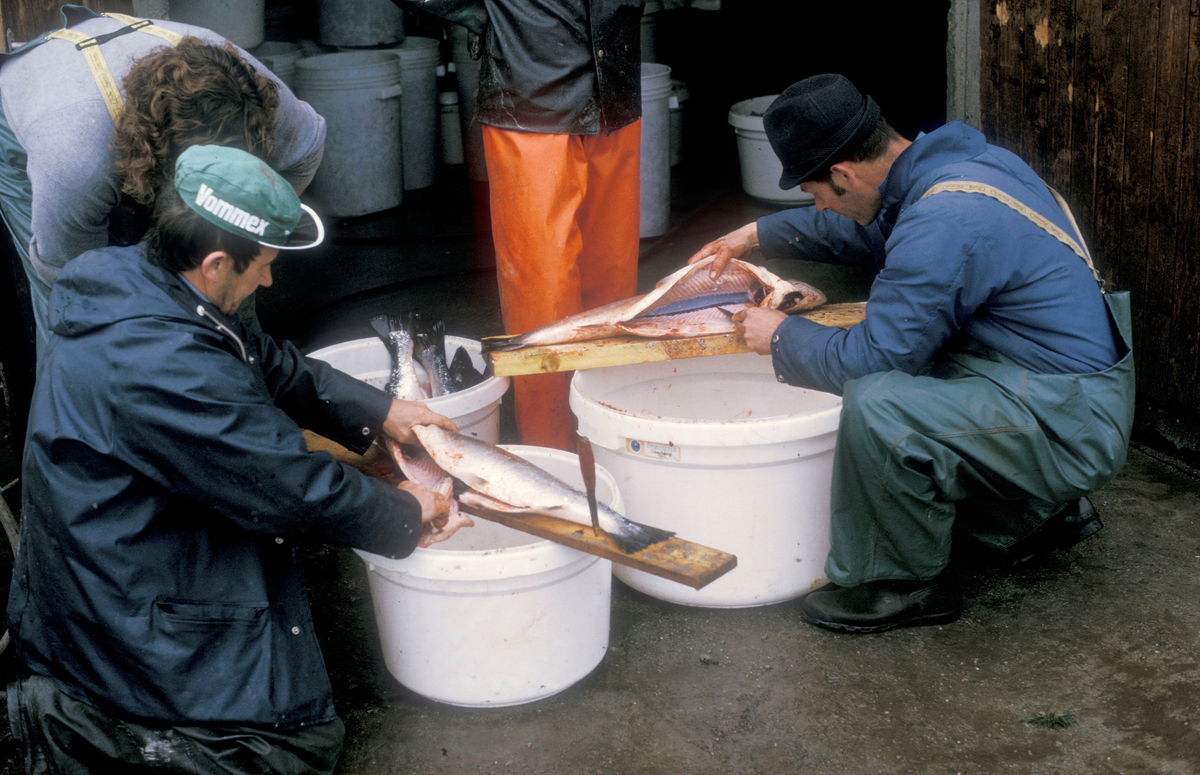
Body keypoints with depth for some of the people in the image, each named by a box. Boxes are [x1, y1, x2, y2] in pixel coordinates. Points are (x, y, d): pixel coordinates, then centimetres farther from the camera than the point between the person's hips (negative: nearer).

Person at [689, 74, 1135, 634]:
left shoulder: (943, 228, -26)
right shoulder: (956, 160, 5)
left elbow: (873, 356, -21)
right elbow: (862, 227, 26)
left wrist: (782, 337, -4)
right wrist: (758, 235, 25)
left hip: (1067, 427, -10)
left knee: (877, 403, -26)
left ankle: (907, 584, -3)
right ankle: (1041, 511, 27)